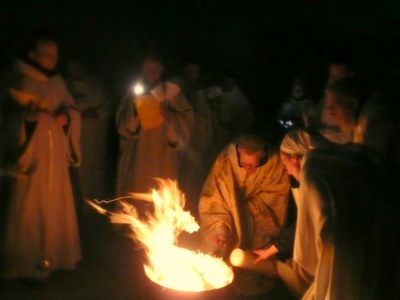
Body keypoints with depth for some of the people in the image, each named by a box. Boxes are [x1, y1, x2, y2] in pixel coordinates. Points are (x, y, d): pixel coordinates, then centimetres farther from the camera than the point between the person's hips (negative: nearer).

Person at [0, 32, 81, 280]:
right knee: (29, 208, -3)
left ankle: (53, 255, 28)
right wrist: (28, 118, -31)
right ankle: (27, 262, 9)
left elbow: (72, 109, 16)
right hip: (30, 154, -6)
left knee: (56, 206, 13)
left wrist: (66, 117, -6)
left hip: (56, 155, 6)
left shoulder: (57, 81, 9)